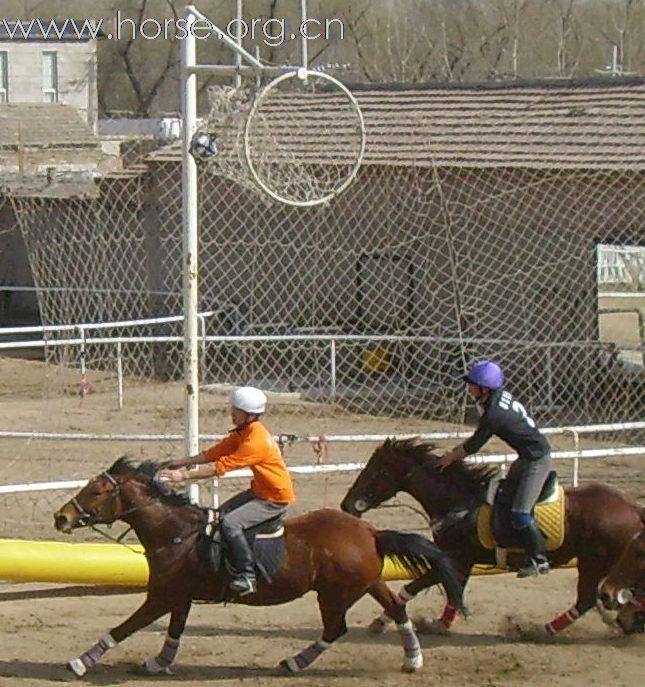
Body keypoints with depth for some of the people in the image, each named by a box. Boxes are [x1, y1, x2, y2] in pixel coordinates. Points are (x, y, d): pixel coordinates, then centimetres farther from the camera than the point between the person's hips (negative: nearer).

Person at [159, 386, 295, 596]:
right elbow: (214, 453, 8)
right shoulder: (242, 433, 4)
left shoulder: (256, 442, -27)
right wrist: (181, 463, 2)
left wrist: (184, 475, -25)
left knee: (230, 522, -23)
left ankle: (246, 576, -19)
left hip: (275, 499, -10)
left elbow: (221, 466, -27)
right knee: (221, 513, 14)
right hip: (259, 491, 10)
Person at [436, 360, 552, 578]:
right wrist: (455, 452, 11)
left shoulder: (494, 413, -27)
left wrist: (450, 458, -1)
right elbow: (478, 435, 13)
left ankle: (540, 561, -4)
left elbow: (473, 445, -16)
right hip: (526, 457, 10)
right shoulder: (500, 395, 1)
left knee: (519, 513, -12)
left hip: (537, 460, -10)